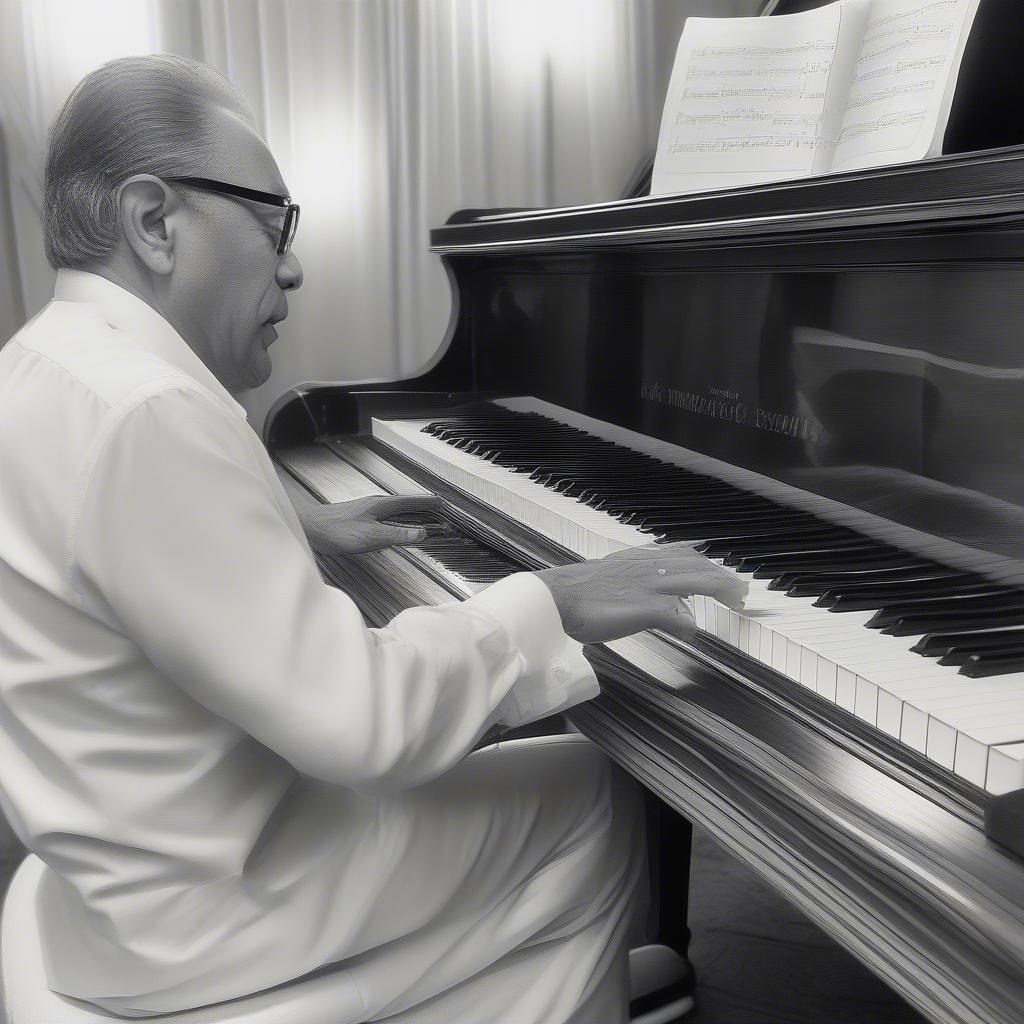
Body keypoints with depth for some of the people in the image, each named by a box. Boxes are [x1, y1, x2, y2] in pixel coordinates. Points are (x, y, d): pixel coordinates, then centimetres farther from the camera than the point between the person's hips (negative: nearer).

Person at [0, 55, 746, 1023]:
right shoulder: (145, 416, -29)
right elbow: (351, 717, -31)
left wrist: (303, 536, 17)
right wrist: (551, 602, -21)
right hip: (194, 916, -9)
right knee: (596, 803, 3)